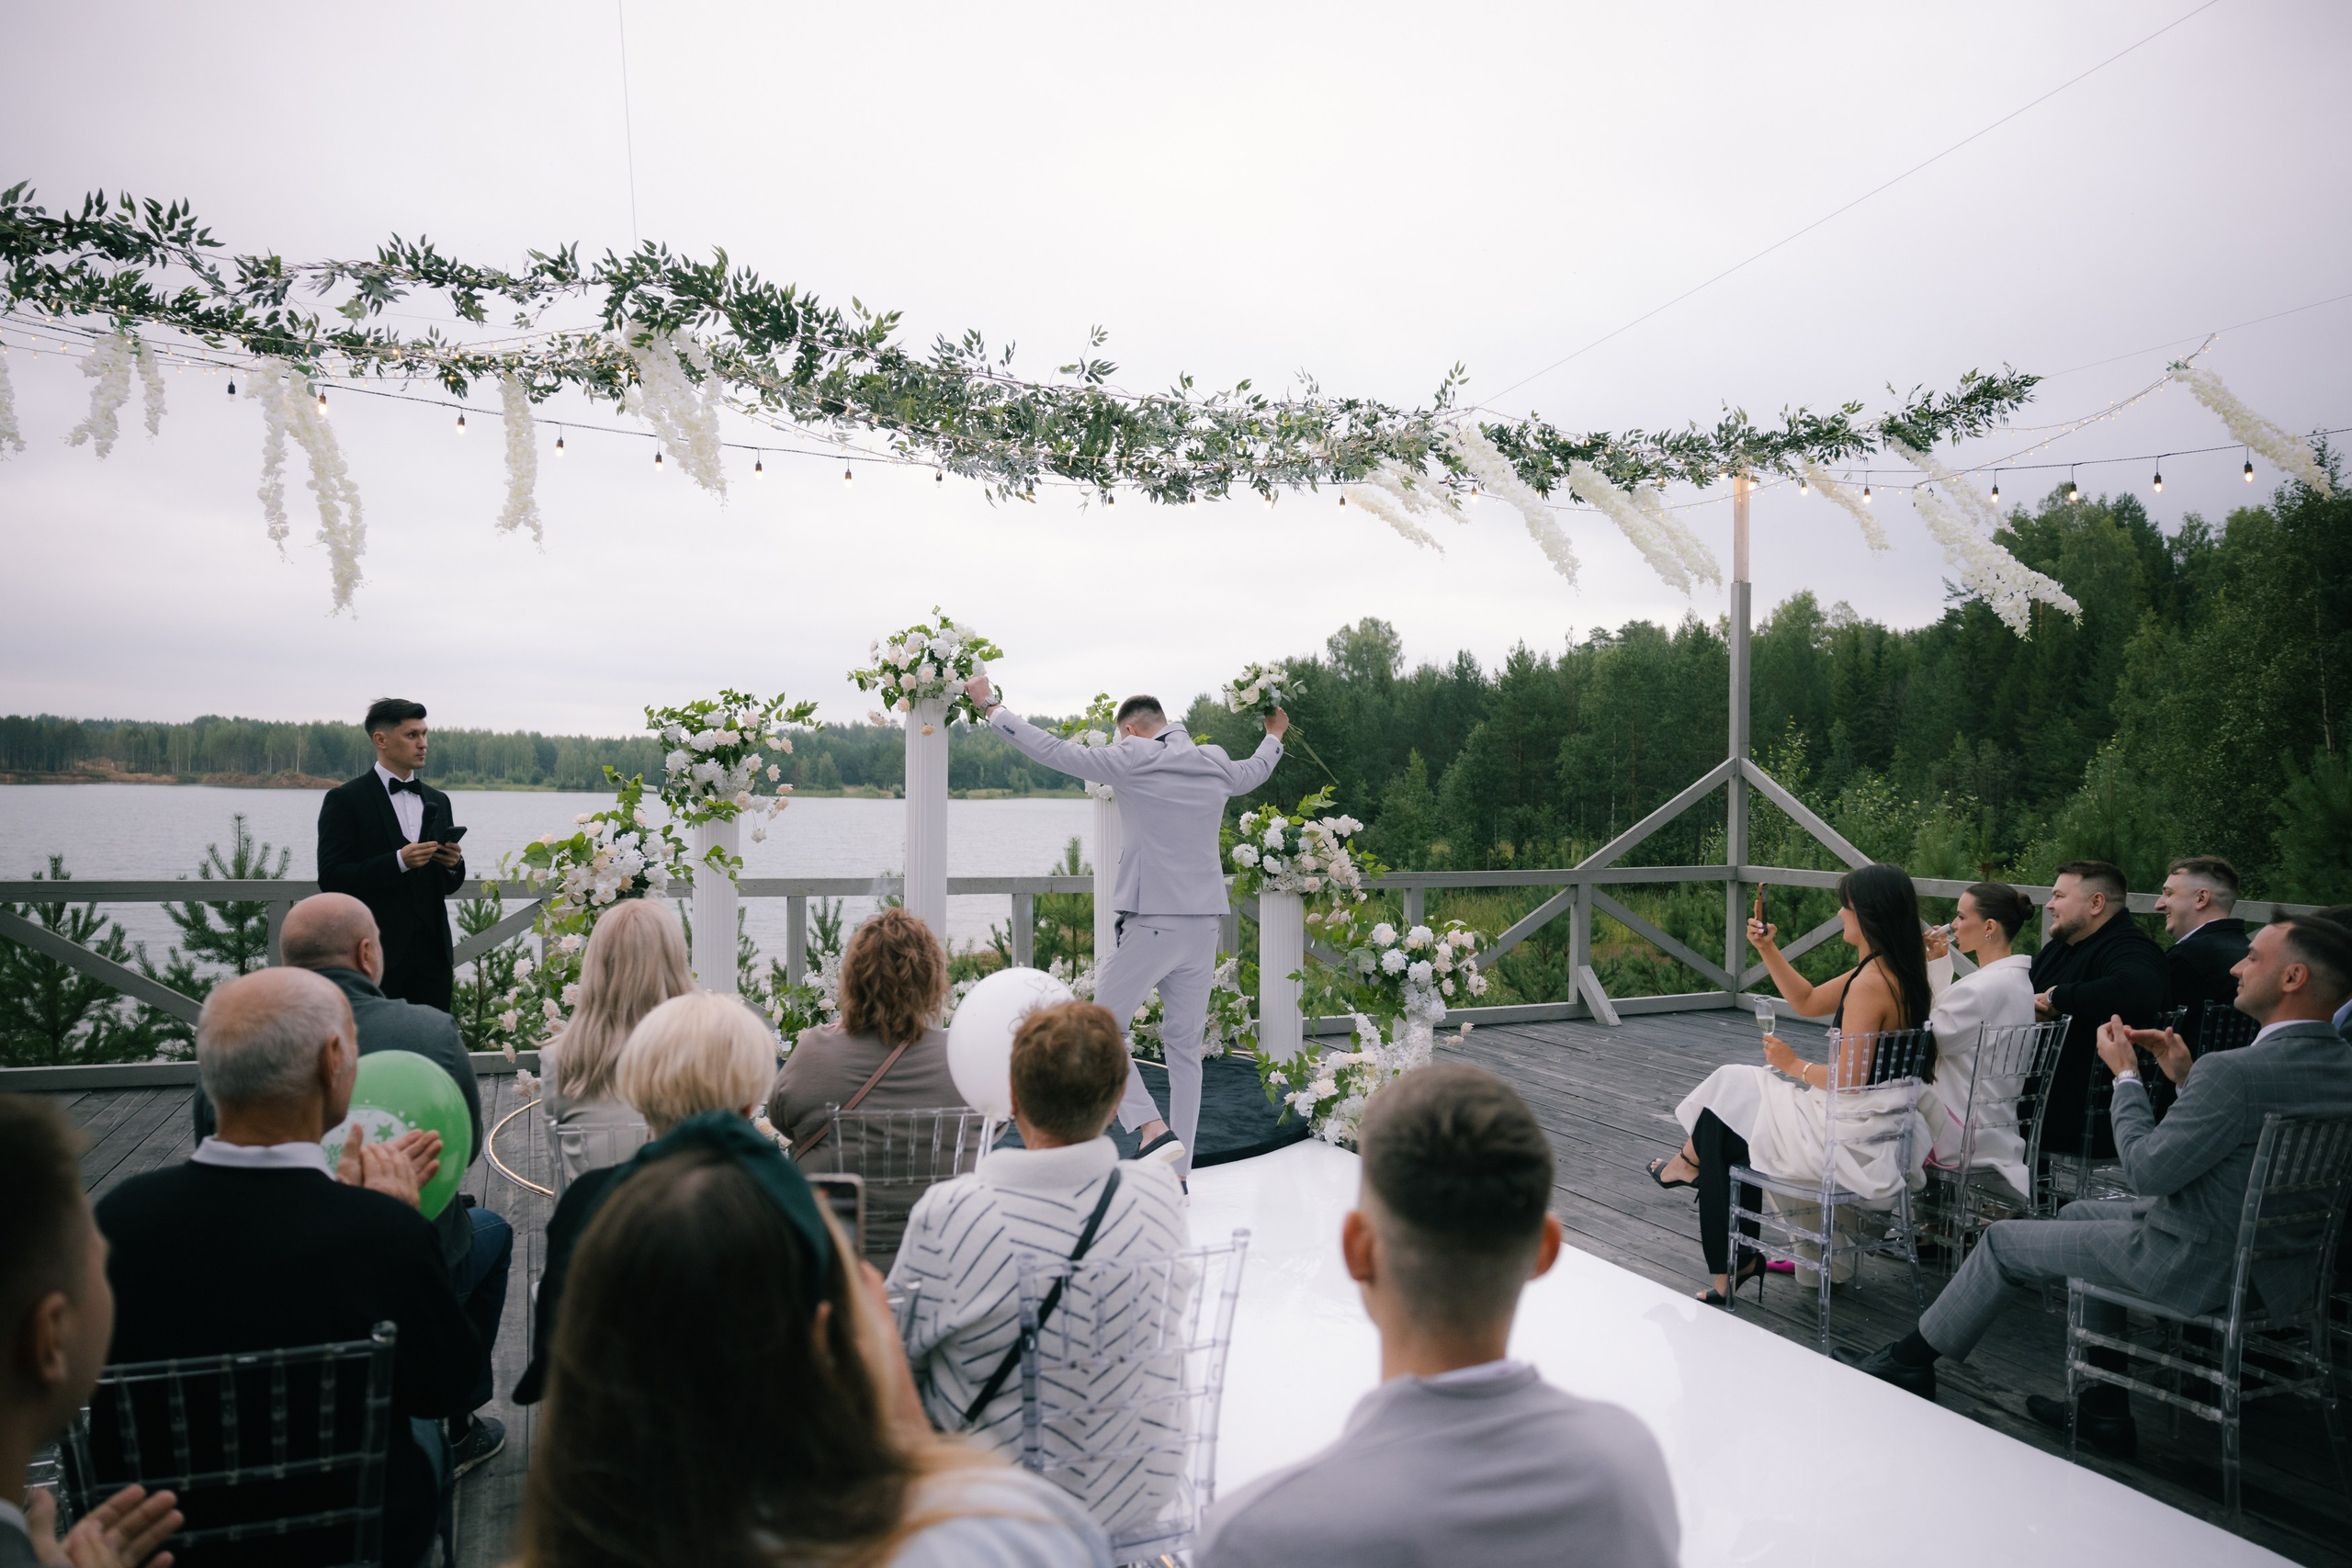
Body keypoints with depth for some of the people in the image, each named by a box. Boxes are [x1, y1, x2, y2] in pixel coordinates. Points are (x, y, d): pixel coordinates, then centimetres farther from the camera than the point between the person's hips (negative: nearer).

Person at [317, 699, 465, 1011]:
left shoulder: (437, 801, 15)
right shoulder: (344, 800, -1)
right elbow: (331, 879, -9)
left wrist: (454, 865, -3)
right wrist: (399, 862, -19)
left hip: (432, 951, 5)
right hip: (376, 953, -4)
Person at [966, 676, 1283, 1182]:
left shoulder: (1134, 760, -6)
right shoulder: (1216, 765, 11)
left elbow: (1054, 751, -4)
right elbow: (1256, 771, 34)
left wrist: (990, 705, 7)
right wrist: (1274, 735, 56)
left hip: (1152, 925, -6)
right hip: (1204, 924, 6)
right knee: (1184, 1045, 11)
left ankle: (1152, 1130, -12)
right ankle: (1178, 1173, 15)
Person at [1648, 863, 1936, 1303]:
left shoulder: (1870, 983, -24)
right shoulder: (1897, 973, 7)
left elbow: (1849, 1080, -27)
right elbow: (1808, 1002, 19)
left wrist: (1795, 1066, -10)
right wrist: (1768, 949, 10)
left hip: (1847, 1141, -10)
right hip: (1881, 1131, 10)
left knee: (1720, 1117, 6)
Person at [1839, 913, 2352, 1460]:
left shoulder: (2236, 1072, -31)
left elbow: (2148, 1169, -22)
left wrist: (2126, 1075, -10)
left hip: (2201, 1265, -9)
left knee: (2005, 1241, 8)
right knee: (2079, 1215, 28)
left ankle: (1911, 1361, 29)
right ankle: (2104, 1410, 30)